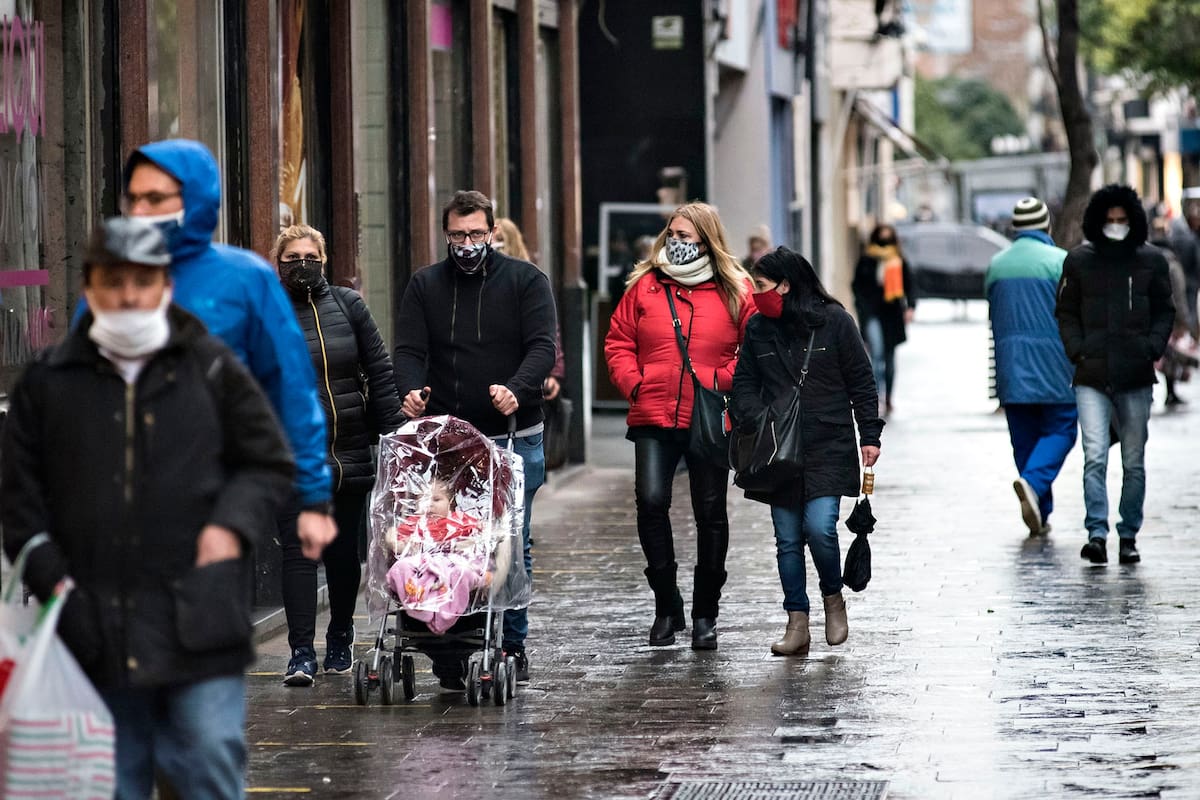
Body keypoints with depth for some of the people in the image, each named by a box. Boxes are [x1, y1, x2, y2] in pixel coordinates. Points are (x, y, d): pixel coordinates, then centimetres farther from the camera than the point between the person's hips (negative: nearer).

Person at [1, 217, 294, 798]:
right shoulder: (48, 383, 8)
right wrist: (50, 577, -1)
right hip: (97, 623, 1)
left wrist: (232, 525, -6)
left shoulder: (212, 368, 6)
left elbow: (269, 464, 12)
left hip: (198, 620, -1)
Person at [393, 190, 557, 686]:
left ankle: (512, 645, 10)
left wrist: (516, 390, -24)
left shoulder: (525, 281, 5)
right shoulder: (425, 286, 11)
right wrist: (410, 390, -19)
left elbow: (542, 346, -5)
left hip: (514, 435, -1)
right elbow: (409, 350, 3)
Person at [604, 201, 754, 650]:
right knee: (651, 501, -13)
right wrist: (632, 383, -4)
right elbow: (618, 342, 10)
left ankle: (705, 614, 18)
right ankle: (666, 605, 3)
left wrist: (723, 380, -8)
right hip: (653, 419, 0)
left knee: (710, 512, 5)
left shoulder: (733, 291, 3)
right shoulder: (645, 286, 6)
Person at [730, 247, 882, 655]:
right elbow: (744, 383, 10)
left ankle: (834, 597, 10)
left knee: (819, 527, -16)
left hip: (829, 449, -4)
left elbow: (861, 382, 2)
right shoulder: (758, 328, 7)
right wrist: (756, 422, -8)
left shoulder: (834, 321, -2)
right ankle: (797, 622, 10)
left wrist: (870, 434, -1)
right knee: (788, 539, 3)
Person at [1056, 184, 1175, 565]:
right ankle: (1097, 534, -14)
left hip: (1136, 377, 1)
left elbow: (1164, 311, 12)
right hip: (1091, 377, -1)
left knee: (1134, 462, 7)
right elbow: (1066, 312, 11)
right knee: (1095, 457, -12)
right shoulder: (1079, 261, 5)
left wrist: (1153, 348, -4)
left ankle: (1129, 535, 17)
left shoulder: (1151, 260, 6)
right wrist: (1077, 350, -3)